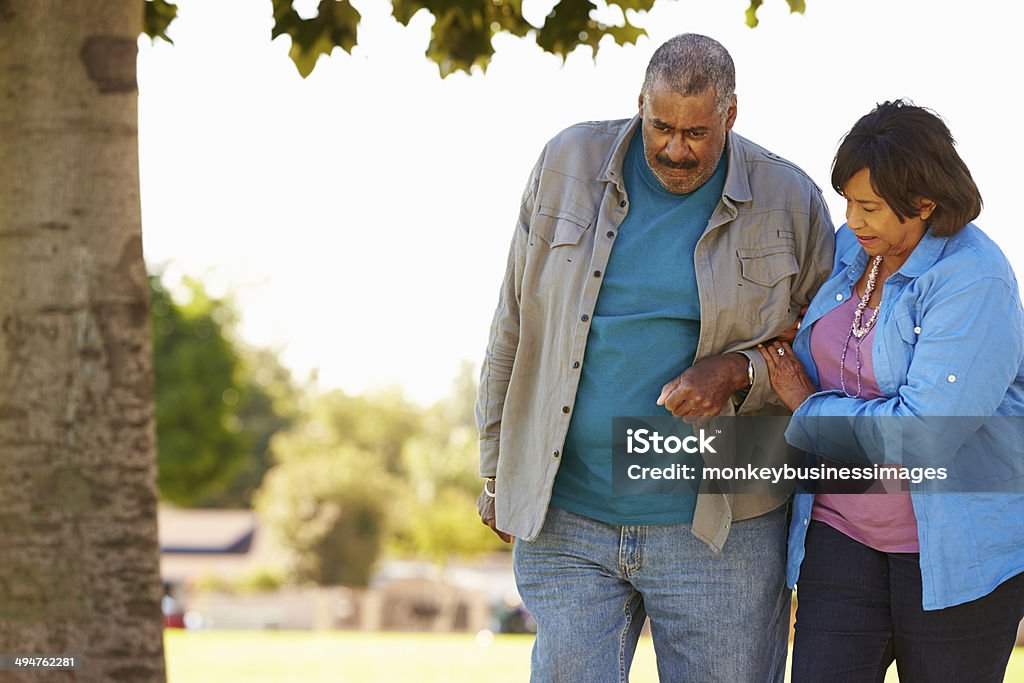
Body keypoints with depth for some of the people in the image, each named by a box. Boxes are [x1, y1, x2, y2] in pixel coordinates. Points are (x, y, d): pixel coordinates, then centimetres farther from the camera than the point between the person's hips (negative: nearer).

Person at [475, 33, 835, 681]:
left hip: (719, 531, -1)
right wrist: (498, 471, 11)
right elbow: (515, 326, 11)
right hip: (567, 522, 1)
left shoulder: (790, 202, -1)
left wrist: (740, 372, -14)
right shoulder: (568, 166, 3)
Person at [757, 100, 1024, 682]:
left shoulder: (975, 283, -19)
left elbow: (923, 434, -27)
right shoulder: (852, 249, 5)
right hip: (844, 535, 6)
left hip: (955, 552, -6)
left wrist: (808, 409, -13)